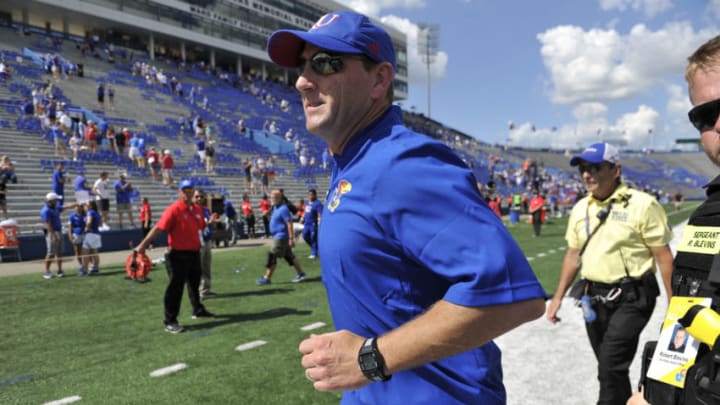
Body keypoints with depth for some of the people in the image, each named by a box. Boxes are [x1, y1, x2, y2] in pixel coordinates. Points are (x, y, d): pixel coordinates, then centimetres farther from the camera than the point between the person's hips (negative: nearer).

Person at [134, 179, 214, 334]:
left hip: (194, 253, 8)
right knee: (175, 287, -4)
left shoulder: (197, 209, 6)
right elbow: (158, 228, -24)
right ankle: (170, 322, 4)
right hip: (178, 255, -7)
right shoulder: (173, 210, -16)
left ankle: (198, 310, 42)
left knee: (195, 283, 24)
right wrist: (143, 244, -30)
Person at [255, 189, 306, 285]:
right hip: (278, 236, 10)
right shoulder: (276, 208, 12)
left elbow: (289, 224, -21)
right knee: (289, 256, 13)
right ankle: (300, 274, 20)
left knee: (272, 256, -5)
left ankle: (267, 278, 3)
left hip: (281, 237, -10)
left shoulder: (283, 209, -17)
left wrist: (291, 238, -23)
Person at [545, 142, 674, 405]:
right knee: (610, 367, 17)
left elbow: (663, 256, -10)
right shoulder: (580, 208, 7)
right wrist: (558, 296, 13)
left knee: (611, 366, -11)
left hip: (632, 298, -6)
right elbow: (573, 255, 14)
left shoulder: (642, 204, -11)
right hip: (594, 297, 6)